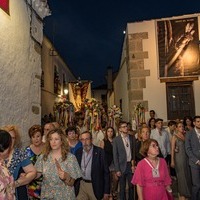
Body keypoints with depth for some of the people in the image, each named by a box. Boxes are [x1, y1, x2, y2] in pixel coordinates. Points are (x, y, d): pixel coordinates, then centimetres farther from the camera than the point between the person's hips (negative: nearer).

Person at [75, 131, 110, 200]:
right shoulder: (78, 152, 0)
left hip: (95, 186, -3)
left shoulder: (99, 152, -13)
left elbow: (106, 172, -11)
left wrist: (106, 191, -10)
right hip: (81, 185, 3)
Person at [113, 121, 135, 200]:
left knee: (131, 185, 13)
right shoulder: (116, 140, -8)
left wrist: (133, 163, -2)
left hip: (131, 164, 3)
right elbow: (115, 156, -7)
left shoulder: (132, 138, 1)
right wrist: (117, 170, -9)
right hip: (122, 166, -2)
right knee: (122, 187, 11)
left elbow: (134, 152, 6)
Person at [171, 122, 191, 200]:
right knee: (181, 176, 4)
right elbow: (172, 149, -7)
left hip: (186, 157, 4)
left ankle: (186, 193, 28)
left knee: (187, 175, 11)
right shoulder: (175, 136, -5)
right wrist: (172, 161, -10)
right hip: (179, 157, -4)